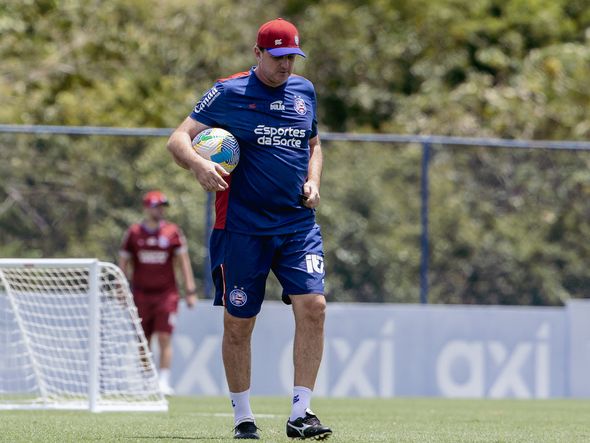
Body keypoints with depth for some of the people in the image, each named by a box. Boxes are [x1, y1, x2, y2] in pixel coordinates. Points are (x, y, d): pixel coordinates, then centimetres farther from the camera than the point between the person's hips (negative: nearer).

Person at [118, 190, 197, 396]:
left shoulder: (172, 232, 2)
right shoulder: (134, 233, 3)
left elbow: (183, 262, 2)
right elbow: (123, 263, 8)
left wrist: (190, 290, -5)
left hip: (166, 294, -1)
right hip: (141, 293, 1)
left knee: (165, 338, -9)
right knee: (142, 343, 3)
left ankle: (164, 382, -9)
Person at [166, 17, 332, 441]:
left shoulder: (304, 91, 11)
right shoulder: (228, 93, -3)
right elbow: (178, 139, -5)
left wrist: (313, 181, 7)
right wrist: (198, 163, -27)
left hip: (298, 225, 3)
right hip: (242, 227, -3)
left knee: (313, 305, -14)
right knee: (238, 322, 2)